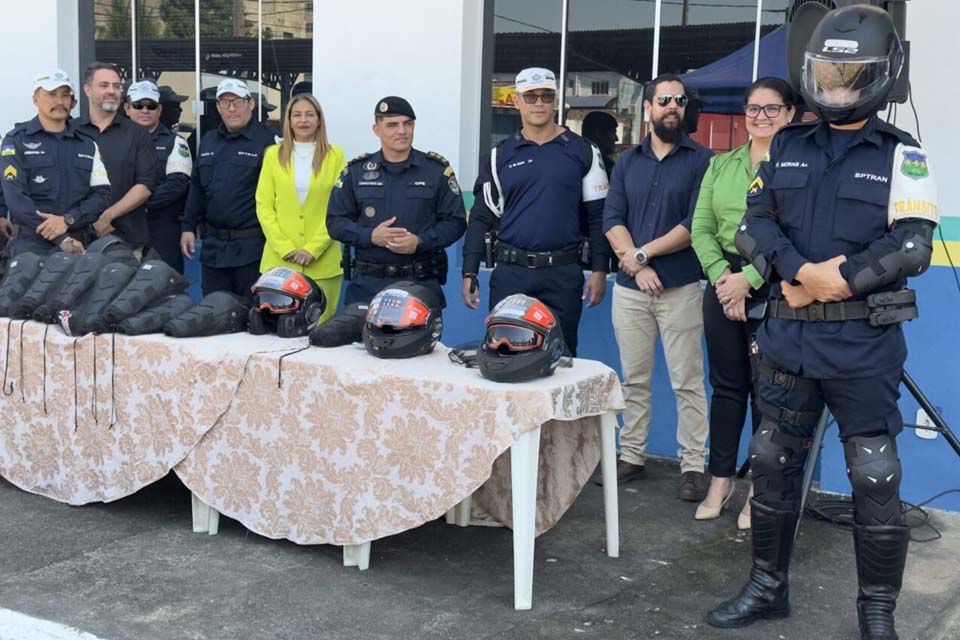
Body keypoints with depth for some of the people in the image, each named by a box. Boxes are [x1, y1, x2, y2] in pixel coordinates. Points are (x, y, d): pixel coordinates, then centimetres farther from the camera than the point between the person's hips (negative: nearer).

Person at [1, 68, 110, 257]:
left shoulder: (87, 144, 16)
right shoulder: (16, 141, 5)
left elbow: (102, 194, 7)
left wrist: (67, 220, -12)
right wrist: (61, 239, -15)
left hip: (79, 242, 3)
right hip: (32, 241, -3)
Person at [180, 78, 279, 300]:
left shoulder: (267, 140, -7)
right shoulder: (209, 140, 13)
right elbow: (196, 188, 19)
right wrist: (188, 227, 12)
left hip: (252, 247, -6)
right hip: (213, 246, 6)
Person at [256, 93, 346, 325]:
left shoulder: (335, 156, 4)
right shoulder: (273, 155, 8)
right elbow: (263, 206, 4)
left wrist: (313, 249, -9)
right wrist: (285, 248, -7)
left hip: (323, 262, -1)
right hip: (279, 260, 1)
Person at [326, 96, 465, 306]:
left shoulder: (438, 169, 7)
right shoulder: (356, 171, 11)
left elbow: (455, 221, 4)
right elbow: (335, 221, 9)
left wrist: (420, 242, -12)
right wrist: (370, 236, -9)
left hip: (422, 283, -1)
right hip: (367, 284, 1)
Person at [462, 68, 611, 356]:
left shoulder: (582, 152, 5)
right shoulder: (500, 156, 8)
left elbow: (597, 216, 5)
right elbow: (481, 218, 8)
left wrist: (600, 270, -2)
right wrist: (469, 273, 1)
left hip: (563, 274, -1)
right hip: (510, 273, 1)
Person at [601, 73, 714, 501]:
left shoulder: (701, 160, 0)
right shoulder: (627, 161, 11)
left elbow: (696, 224, -9)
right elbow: (611, 219, 2)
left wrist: (643, 253, -9)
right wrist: (636, 266, -11)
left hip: (680, 287, -3)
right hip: (629, 288, 3)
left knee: (687, 382, 0)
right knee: (634, 379, 10)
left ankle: (693, 465, 7)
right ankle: (631, 455, 20)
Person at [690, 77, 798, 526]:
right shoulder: (721, 165, 12)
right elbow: (701, 229, 7)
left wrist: (749, 278, -17)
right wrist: (722, 274, -9)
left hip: (773, 290, -4)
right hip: (723, 284, 5)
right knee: (726, 387, 11)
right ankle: (721, 479, 23)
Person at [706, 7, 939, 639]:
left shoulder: (903, 156, -1)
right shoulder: (787, 148, 9)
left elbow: (911, 246, -12)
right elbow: (754, 224, -1)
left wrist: (837, 282, -18)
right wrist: (800, 272, -18)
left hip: (864, 344, -4)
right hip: (789, 337, 4)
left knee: (876, 480, 1)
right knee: (773, 464, 12)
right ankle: (768, 586, 28)